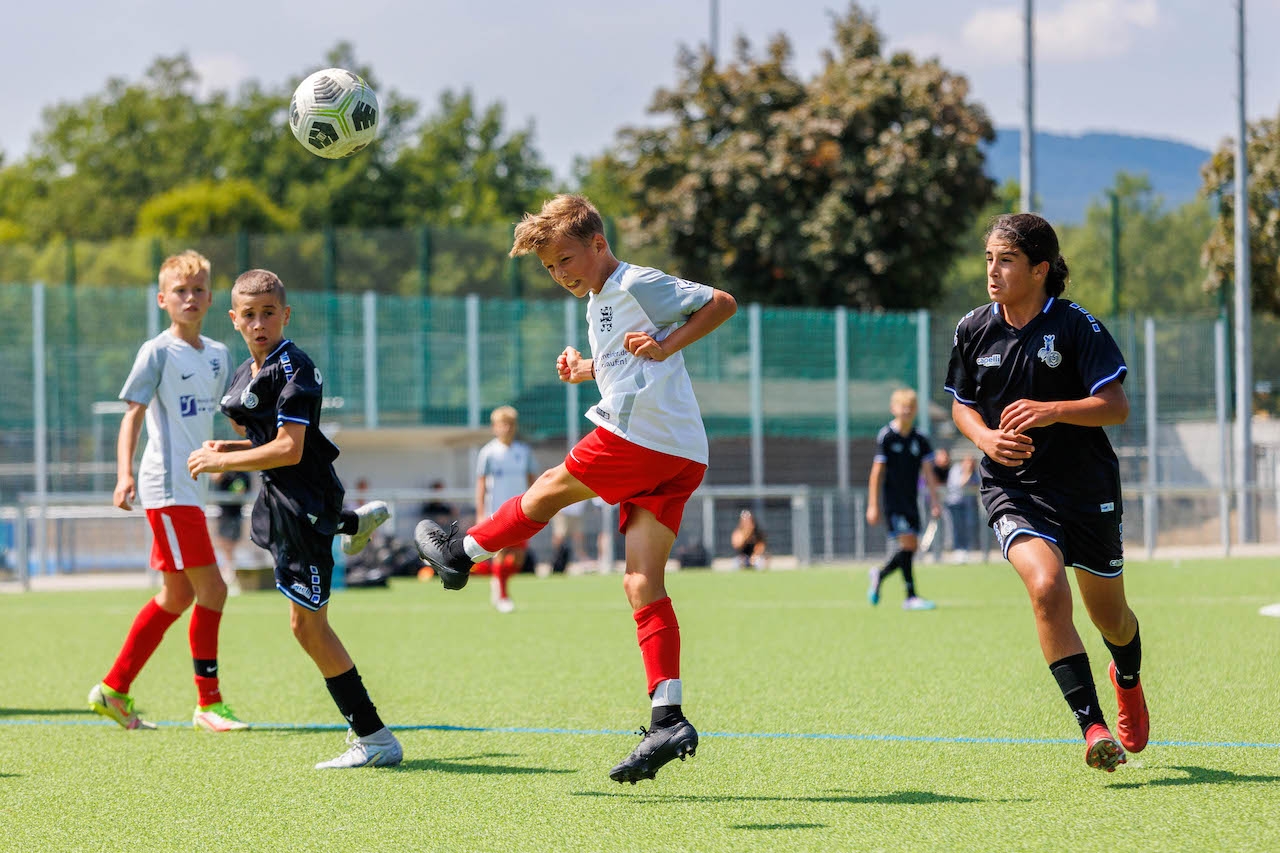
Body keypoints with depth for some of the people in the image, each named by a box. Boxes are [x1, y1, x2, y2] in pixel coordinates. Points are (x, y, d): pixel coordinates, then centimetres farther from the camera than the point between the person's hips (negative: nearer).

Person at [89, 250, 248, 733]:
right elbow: (134, 413, -12)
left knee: (177, 597, 12)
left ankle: (113, 691, 21)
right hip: (167, 488, -8)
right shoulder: (158, 352, -7)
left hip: (193, 488, 9)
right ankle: (208, 703, -5)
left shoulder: (218, 354, 13)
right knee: (211, 588, -12)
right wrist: (124, 474, -23)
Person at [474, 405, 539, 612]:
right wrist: (480, 514, -6)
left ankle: (497, 583, 24)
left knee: (519, 556, -1)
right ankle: (502, 596, 4)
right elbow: (481, 484, 0)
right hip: (497, 511, -4)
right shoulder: (488, 453, -1)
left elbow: (532, 480, 15)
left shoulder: (524, 452, 9)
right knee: (501, 552, -9)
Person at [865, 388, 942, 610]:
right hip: (892, 500, -6)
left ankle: (879, 575, 32)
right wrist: (873, 505, -7)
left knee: (911, 547, 6)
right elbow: (877, 472, -5)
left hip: (911, 501, 6)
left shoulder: (920, 441, 8)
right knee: (908, 542, -15)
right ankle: (911, 596, -12)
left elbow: (928, 472, 7)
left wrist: (934, 501, -3)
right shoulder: (886, 436, -6)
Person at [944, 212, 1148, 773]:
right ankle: (1093, 727, -25)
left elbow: (1117, 406, -15)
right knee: (1047, 588, -27)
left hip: (1086, 488, -1)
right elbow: (962, 405, 14)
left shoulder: (1076, 326, -11)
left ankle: (1127, 680, 52)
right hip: (1013, 488, 1)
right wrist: (985, 436, -7)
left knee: (1109, 616, 14)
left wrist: (1052, 411, -29)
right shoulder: (974, 331, -1)